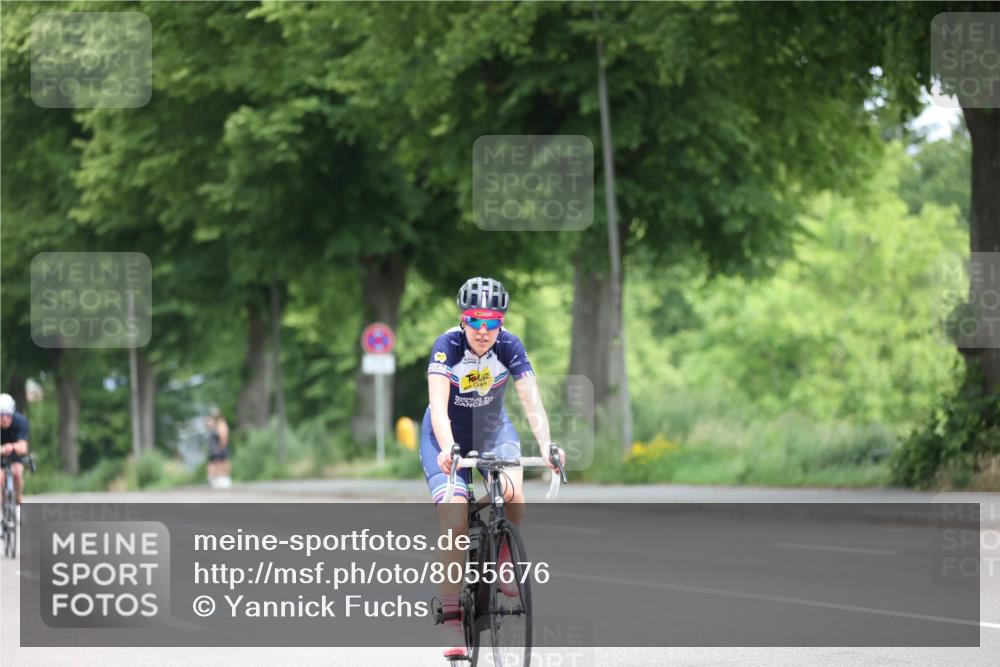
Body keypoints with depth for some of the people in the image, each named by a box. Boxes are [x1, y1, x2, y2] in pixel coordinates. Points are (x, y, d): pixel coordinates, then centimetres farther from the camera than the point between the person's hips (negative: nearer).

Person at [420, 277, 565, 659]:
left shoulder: (510, 347, -20)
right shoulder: (447, 346, -25)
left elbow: (532, 403, -27)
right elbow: (438, 407, -36)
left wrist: (545, 446, -45)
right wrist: (447, 450, -53)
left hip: (492, 429, 2)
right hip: (447, 435, -2)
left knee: (512, 491, -29)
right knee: (456, 525, -18)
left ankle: (506, 554, 1)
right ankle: (451, 616, -8)